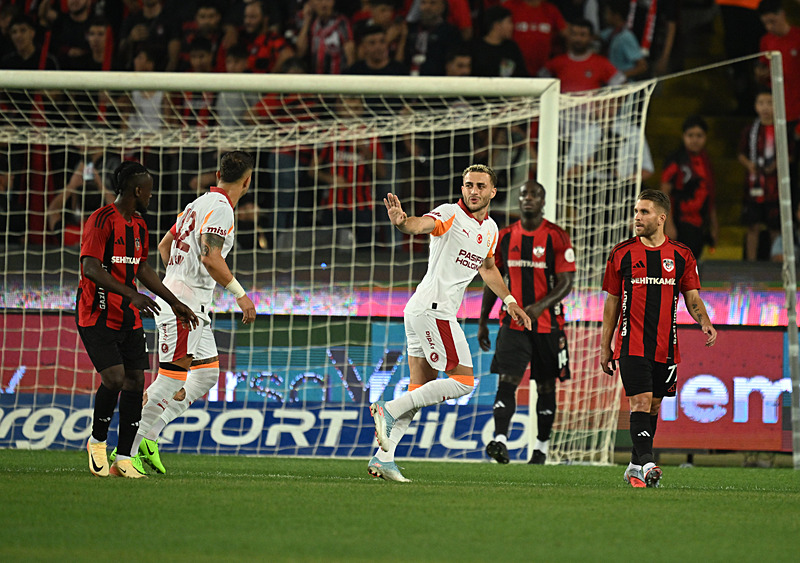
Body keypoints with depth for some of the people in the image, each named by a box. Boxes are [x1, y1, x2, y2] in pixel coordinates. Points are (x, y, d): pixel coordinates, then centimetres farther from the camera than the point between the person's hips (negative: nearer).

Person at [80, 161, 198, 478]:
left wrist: (174, 303, 24)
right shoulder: (102, 221, -14)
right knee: (114, 378, -19)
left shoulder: (138, 225, 14)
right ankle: (97, 442, 4)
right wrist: (132, 295, -32)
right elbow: (91, 268, -24)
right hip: (98, 317, -8)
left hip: (129, 318, 8)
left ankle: (123, 458, 4)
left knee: (135, 381, 0)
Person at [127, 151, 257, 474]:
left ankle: (148, 436, 7)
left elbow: (163, 246, 26)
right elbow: (210, 257, -24)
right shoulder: (220, 208, -12)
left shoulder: (199, 204, 17)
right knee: (171, 380, -11)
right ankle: (126, 450, -11)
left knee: (206, 374, 11)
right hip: (184, 303, -10)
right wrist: (240, 294, -20)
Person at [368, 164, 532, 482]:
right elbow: (420, 225, -30)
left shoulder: (490, 229, 16)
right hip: (433, 309, -9)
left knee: (422, 390, 8)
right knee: (463, 381, -11)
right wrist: (401, 221, -53)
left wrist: (509, 301, 35)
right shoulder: (451, 215, -10)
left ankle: (383, 458, 7)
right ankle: (388, 409, -10)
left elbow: (487, 268, 34)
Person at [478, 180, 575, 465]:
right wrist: (482, 321, 13)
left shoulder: (557, 237, -4)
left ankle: (541, 447, 20)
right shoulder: (505, 237, 7)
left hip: (547, 324, -2)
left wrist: (540, 306, -25)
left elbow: (565, 283, -9)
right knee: (507, 380, -14)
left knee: (546, 387, 8)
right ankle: (499, 441, -25)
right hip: (513, 322, 2)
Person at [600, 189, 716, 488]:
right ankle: (647, 463, -25)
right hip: (631, 345, -3)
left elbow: (692, 297, 6)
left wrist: (705, 323, -15)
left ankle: (635, 466, 21)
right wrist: (605, 348, 6)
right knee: (640, 403, -15)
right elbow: (612, 303, 7)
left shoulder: (681, 255, 5)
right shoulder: (622, 254, 2)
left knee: (652, 407, 10)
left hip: (665, 346, 3)